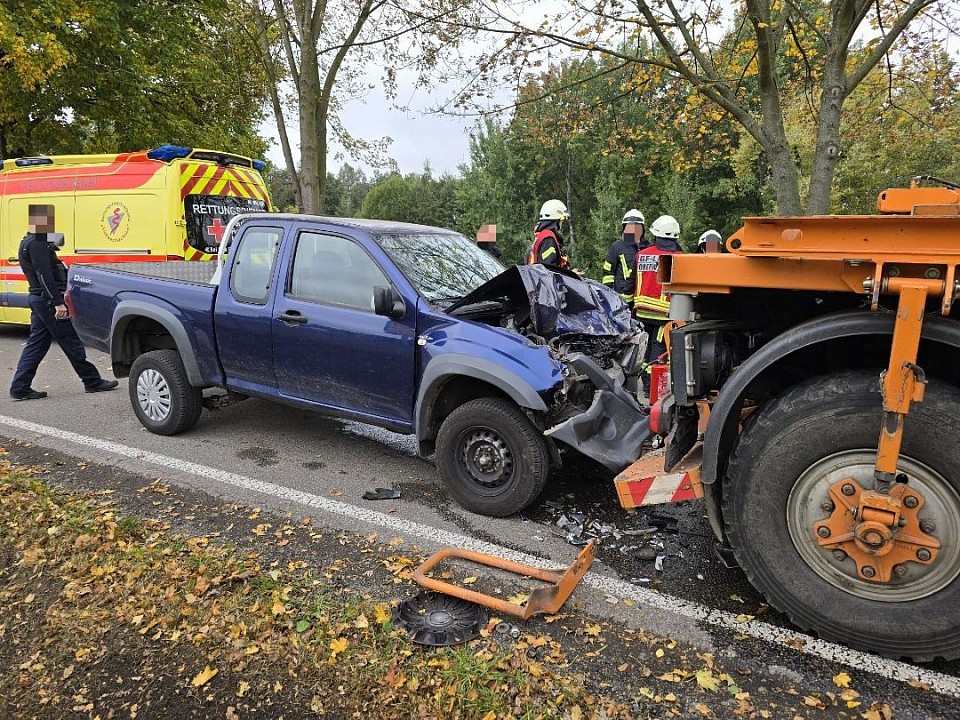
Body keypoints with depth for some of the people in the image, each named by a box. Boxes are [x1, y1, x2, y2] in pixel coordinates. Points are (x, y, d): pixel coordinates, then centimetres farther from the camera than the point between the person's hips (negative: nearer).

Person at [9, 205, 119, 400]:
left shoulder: (28, 243, 17)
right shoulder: (37, 244, -16)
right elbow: (44, 276, -24)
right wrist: (58, 303, -27)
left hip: (38, 299, 10)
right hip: (49, 300, -10)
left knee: (36, 344, 11)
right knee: (72, 342, -2)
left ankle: (20, 387, 12)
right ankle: (92, 381, 6)